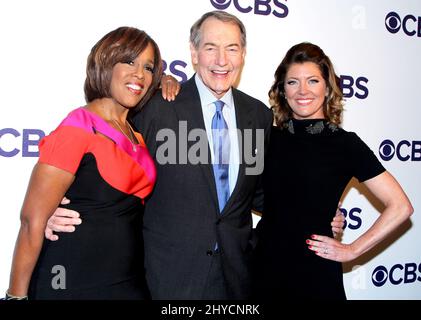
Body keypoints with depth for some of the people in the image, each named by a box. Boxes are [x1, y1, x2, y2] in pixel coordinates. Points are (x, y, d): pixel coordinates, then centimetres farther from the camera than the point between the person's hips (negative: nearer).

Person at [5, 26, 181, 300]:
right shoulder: (78, 128, -16)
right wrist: (17, 295, -14)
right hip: (73, 284, -6)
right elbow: (32, 221, -16)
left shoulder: (134, 130, 4)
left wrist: (165, 82, 8)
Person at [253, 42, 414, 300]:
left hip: (315, 273, -3)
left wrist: (352, 250, -8)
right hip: (264, 267, 4)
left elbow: (400, 206, -9)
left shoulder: (345, 143, -9)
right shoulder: (270, 138, 1)